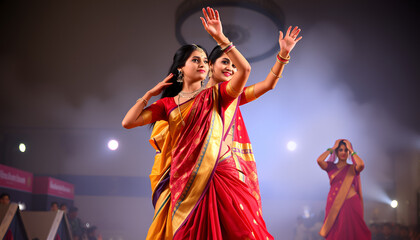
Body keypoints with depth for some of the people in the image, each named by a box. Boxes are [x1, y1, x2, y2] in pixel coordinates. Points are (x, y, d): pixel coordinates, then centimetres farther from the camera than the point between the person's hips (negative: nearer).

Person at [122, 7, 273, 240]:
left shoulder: (214, 95, 8)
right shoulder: (168, 104, 12)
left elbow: (244, 69, -8)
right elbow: (128, 122, 6)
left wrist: (220, 37, -9)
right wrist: (150, 94, 10)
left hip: (219, 175, -1)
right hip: (184, 181, 2)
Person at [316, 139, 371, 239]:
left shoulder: (352, 168, 7)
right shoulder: (330, 166, 9)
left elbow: (361, 164, -16)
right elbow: (319, 160, -10)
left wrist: (351, 150, -3)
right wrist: (331, 149, 1)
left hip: (351, 202, -1)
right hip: (334, 204, 1)